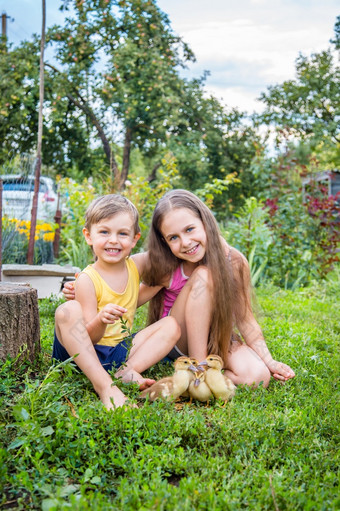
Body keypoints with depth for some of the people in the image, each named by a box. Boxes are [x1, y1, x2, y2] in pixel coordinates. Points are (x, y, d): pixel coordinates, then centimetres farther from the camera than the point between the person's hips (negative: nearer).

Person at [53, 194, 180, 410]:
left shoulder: (136, 265, 1)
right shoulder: (88, 280, -14)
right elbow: (90, 337, -17)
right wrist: (101, 320, -38)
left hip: (121, 351, 5)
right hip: (83, 352, -4)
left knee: (171, 325, -8)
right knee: (68, 310, -31)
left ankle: (128, 370, -28)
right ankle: (103, 384, -36)